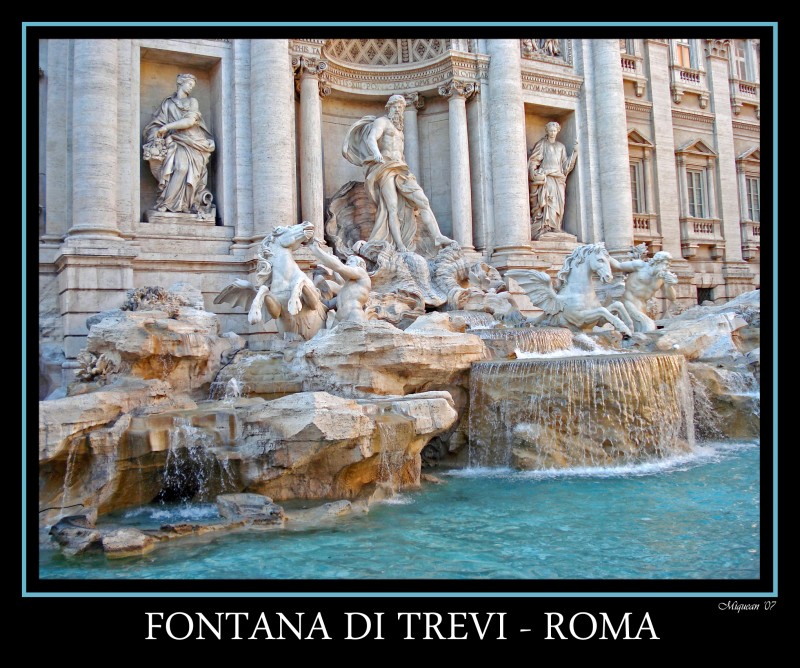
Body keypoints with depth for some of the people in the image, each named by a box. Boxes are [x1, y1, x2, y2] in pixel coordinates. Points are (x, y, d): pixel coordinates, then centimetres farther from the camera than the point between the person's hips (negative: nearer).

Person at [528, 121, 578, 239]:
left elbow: (566, 164, 15)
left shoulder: (561, 146, 20)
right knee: (545, 203, -15)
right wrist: (536, 175, -14)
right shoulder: (541, 144, 9)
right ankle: (542, 229, -19)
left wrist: (575, 151, 5)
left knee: (557, 204, -5)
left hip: (558, 180, 4)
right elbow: (533, 161, 0)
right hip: (545, 179, -4)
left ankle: (553, 228, -5)